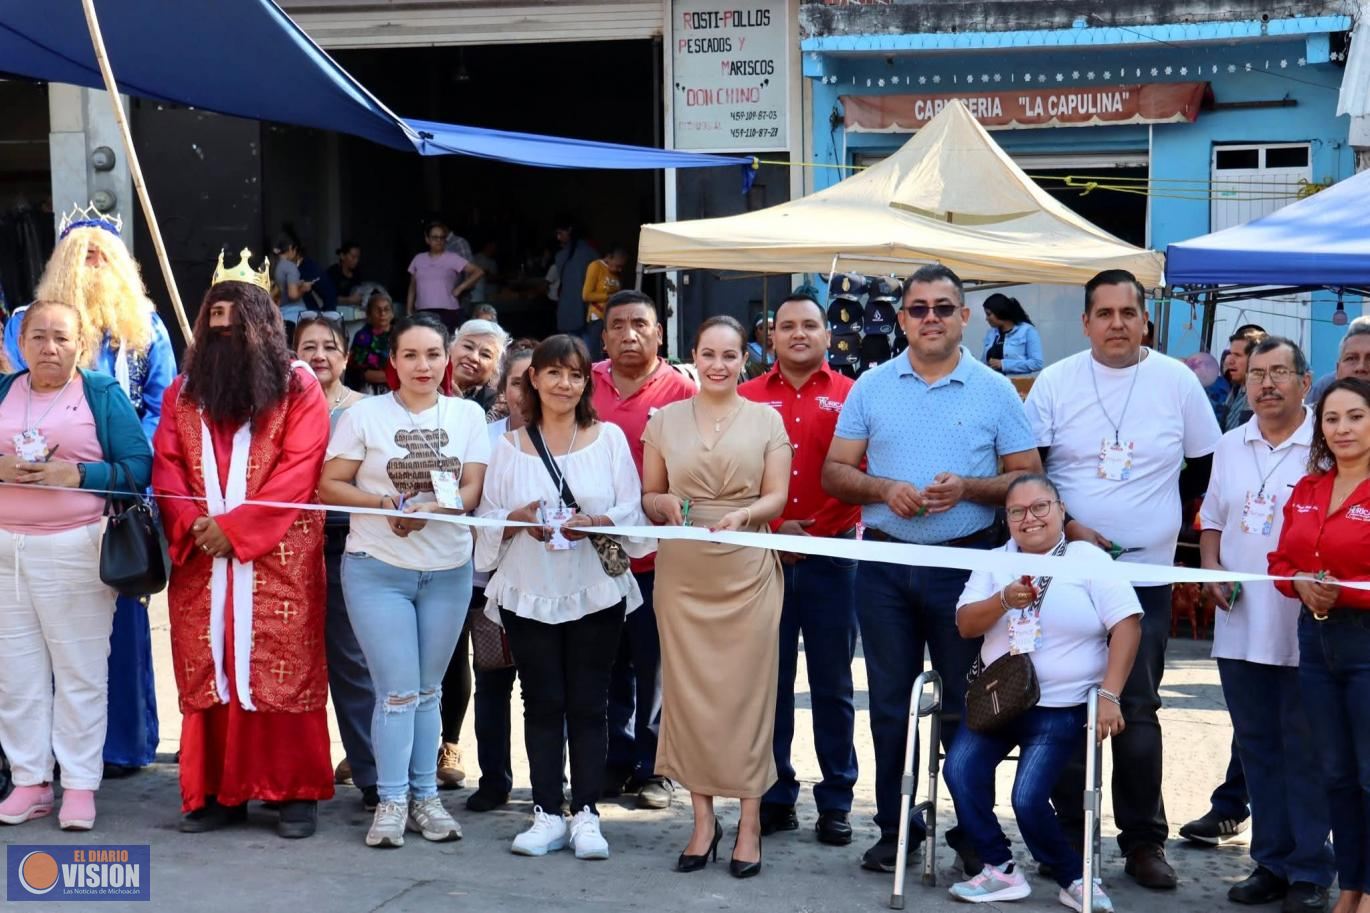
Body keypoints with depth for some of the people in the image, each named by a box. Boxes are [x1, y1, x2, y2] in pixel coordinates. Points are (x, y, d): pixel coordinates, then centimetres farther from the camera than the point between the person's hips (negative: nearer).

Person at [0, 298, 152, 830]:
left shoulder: (102, 394, 2)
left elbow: (139, 466, -5)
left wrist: (76, 475, -17)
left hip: (76, 549, -4)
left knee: (79, 669, -1)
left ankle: (80, 785, 5)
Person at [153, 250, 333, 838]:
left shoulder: (298, 389, 0)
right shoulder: (182, 392, 14)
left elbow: (297, 474, -9)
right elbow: (165, 469, 7)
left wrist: (234, 527, -16)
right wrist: (193, 525, -11)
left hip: (279, 562, -4)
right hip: (200, 563, 4)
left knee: (281, 672, -3)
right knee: (207, 672, 5)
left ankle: (294, 793, 6)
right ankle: (216, 792, 13)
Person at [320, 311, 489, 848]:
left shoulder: (468, 416, 5)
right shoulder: (364, 415, -1)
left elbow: (471, 490, -3)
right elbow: (330, 485, -3)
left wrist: (430, 510, -21)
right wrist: (388, 504, -18)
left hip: (448, 571, 3)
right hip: (378, 569, -2)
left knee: (428, 690, 11)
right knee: (397, 691, -5)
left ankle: (424, 797, 20)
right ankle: (391, 801, 5)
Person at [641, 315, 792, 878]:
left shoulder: (767, 420, 4)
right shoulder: (664, 420, 8)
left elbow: (776, 498, 0)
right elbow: (648, 496, 11)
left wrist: (742, 514, -20)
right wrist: (663, 503, -12)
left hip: (747, 571, -1)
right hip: (682, 571, 2)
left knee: (746, 690, 1)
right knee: (688, 691, 3)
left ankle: (749, 823, 9)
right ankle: (703, 818, 14)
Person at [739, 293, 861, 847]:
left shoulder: (851, 397, 2)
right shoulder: (746, 399, 7)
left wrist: (816, 532, -9)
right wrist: (774, 528, -8)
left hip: (831, 556, -1)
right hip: (764, 556, 1)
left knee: (833, 685, 6)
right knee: (769, 681, 7)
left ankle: (836, 801, 15)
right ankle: (775, 799, 16)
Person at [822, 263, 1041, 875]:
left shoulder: (995, 391, 2)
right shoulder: (871, 388, 6)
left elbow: (1027, 479, 1)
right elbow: (834, 473, 6)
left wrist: (967, 489, -16)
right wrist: (882, 489, -13)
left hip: (966, 564, -2)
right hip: (885, 565, 2)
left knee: (967, 704, 5)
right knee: (889, 704, 9)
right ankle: (895, 829, 20)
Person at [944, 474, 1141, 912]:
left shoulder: (1089, 560, -3)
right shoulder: (995, 562, 9)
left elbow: (1127, 624, -9)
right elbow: (965, 625, 1)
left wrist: (1109, 695, -17)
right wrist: (1004, 601, -19)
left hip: (1060, 709, -4)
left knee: (1028, 797, -18)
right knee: (959, 771, -17)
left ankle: (1074, 878, 5)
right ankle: (1000, 869, -2)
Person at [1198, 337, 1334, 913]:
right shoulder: (1230, 447, 12)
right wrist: (1211, 567, 4)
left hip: (1306, 630, -5)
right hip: (1241, 628, 6)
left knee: (1305, 753, 1)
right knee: (1257, 748, 12)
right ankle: (1272, 862, 22)